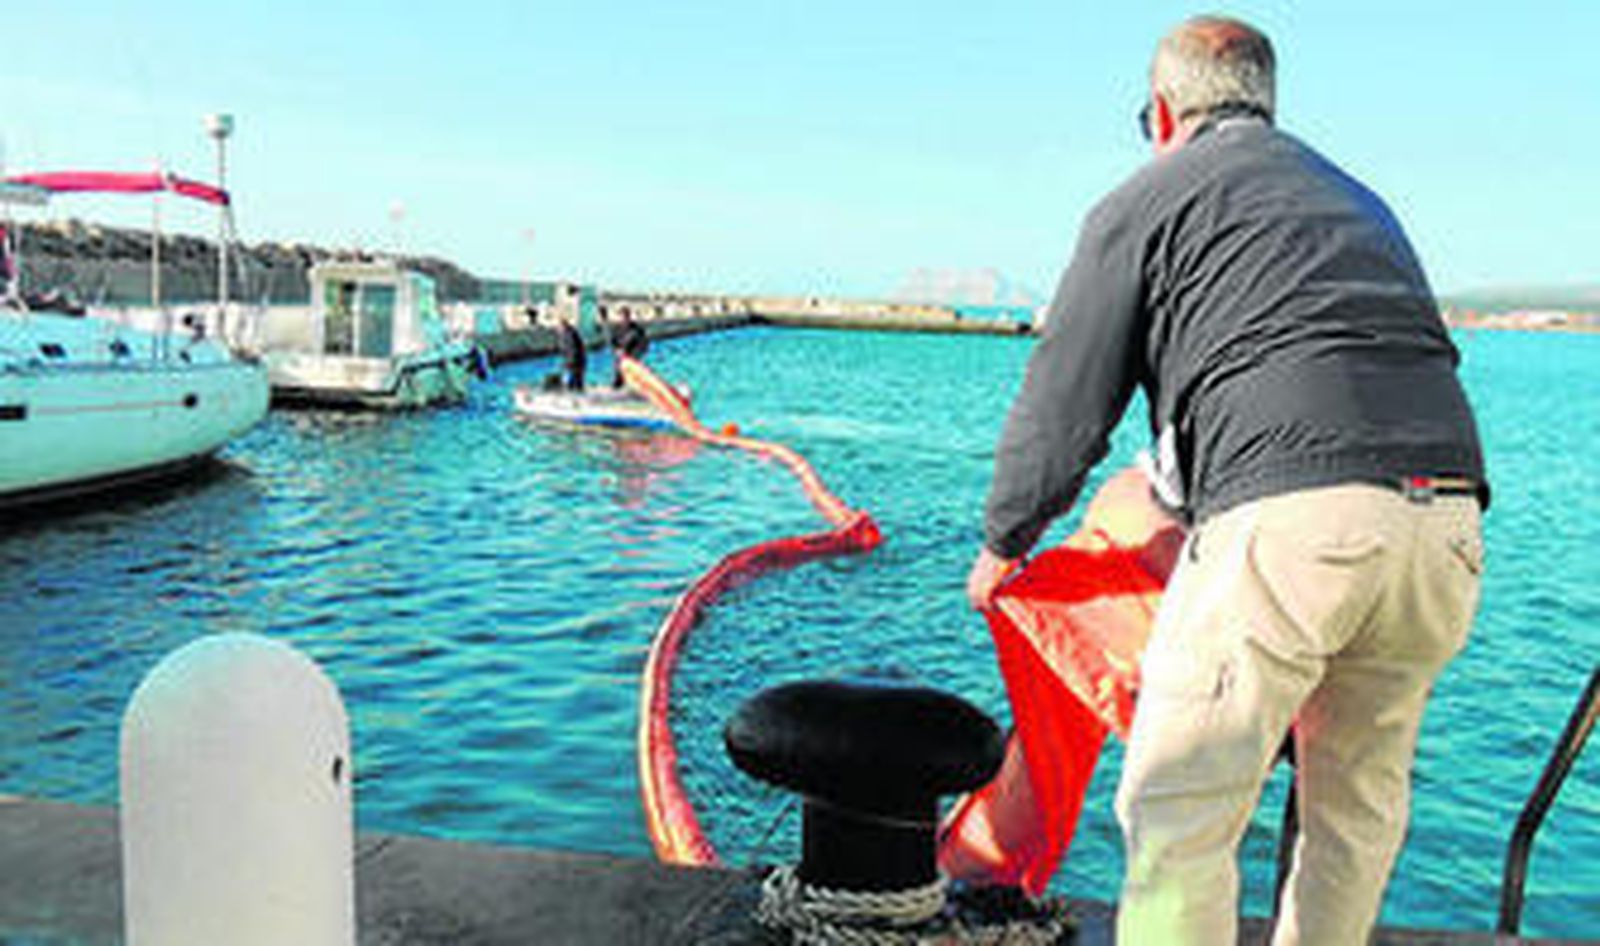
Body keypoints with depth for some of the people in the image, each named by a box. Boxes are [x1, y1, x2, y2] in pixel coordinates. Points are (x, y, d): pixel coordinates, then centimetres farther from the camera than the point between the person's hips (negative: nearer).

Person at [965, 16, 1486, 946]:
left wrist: (1001, 545, 23)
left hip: (1287, 514, -7)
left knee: (1179, 811, 3)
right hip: (1448, 516, 8)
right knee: (1359, 800, 23)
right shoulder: (1360, 201, 31)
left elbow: (1063, 407, 8)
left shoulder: (1146, 201, 11)